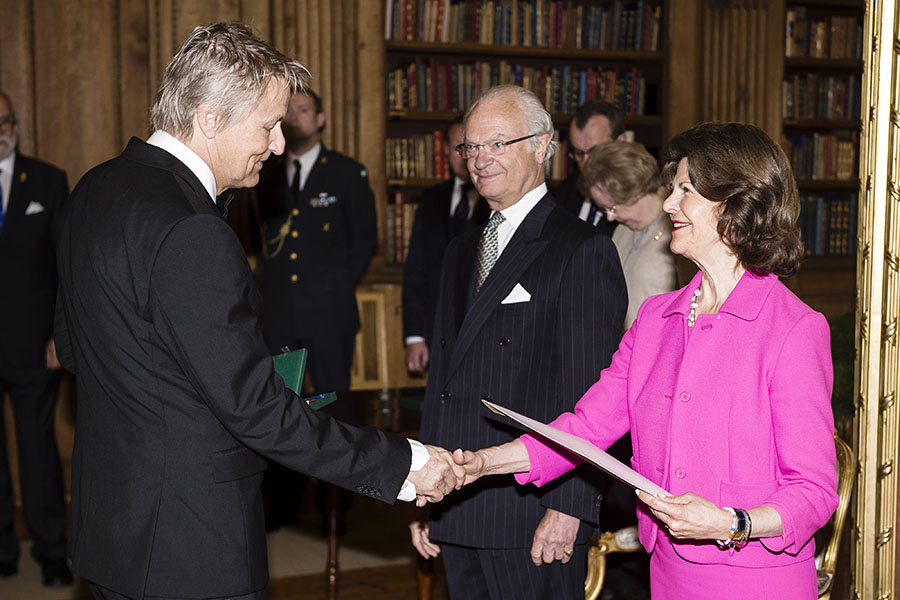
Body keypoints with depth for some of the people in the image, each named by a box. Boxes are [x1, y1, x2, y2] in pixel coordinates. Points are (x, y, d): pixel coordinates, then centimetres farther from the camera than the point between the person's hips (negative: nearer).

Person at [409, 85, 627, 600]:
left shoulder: (584, 251, -8)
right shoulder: (461, 251, 16)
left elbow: (590, 395, -13)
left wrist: (568, 506, -17)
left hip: (534, 518, -7)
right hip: (456, 513, 7)